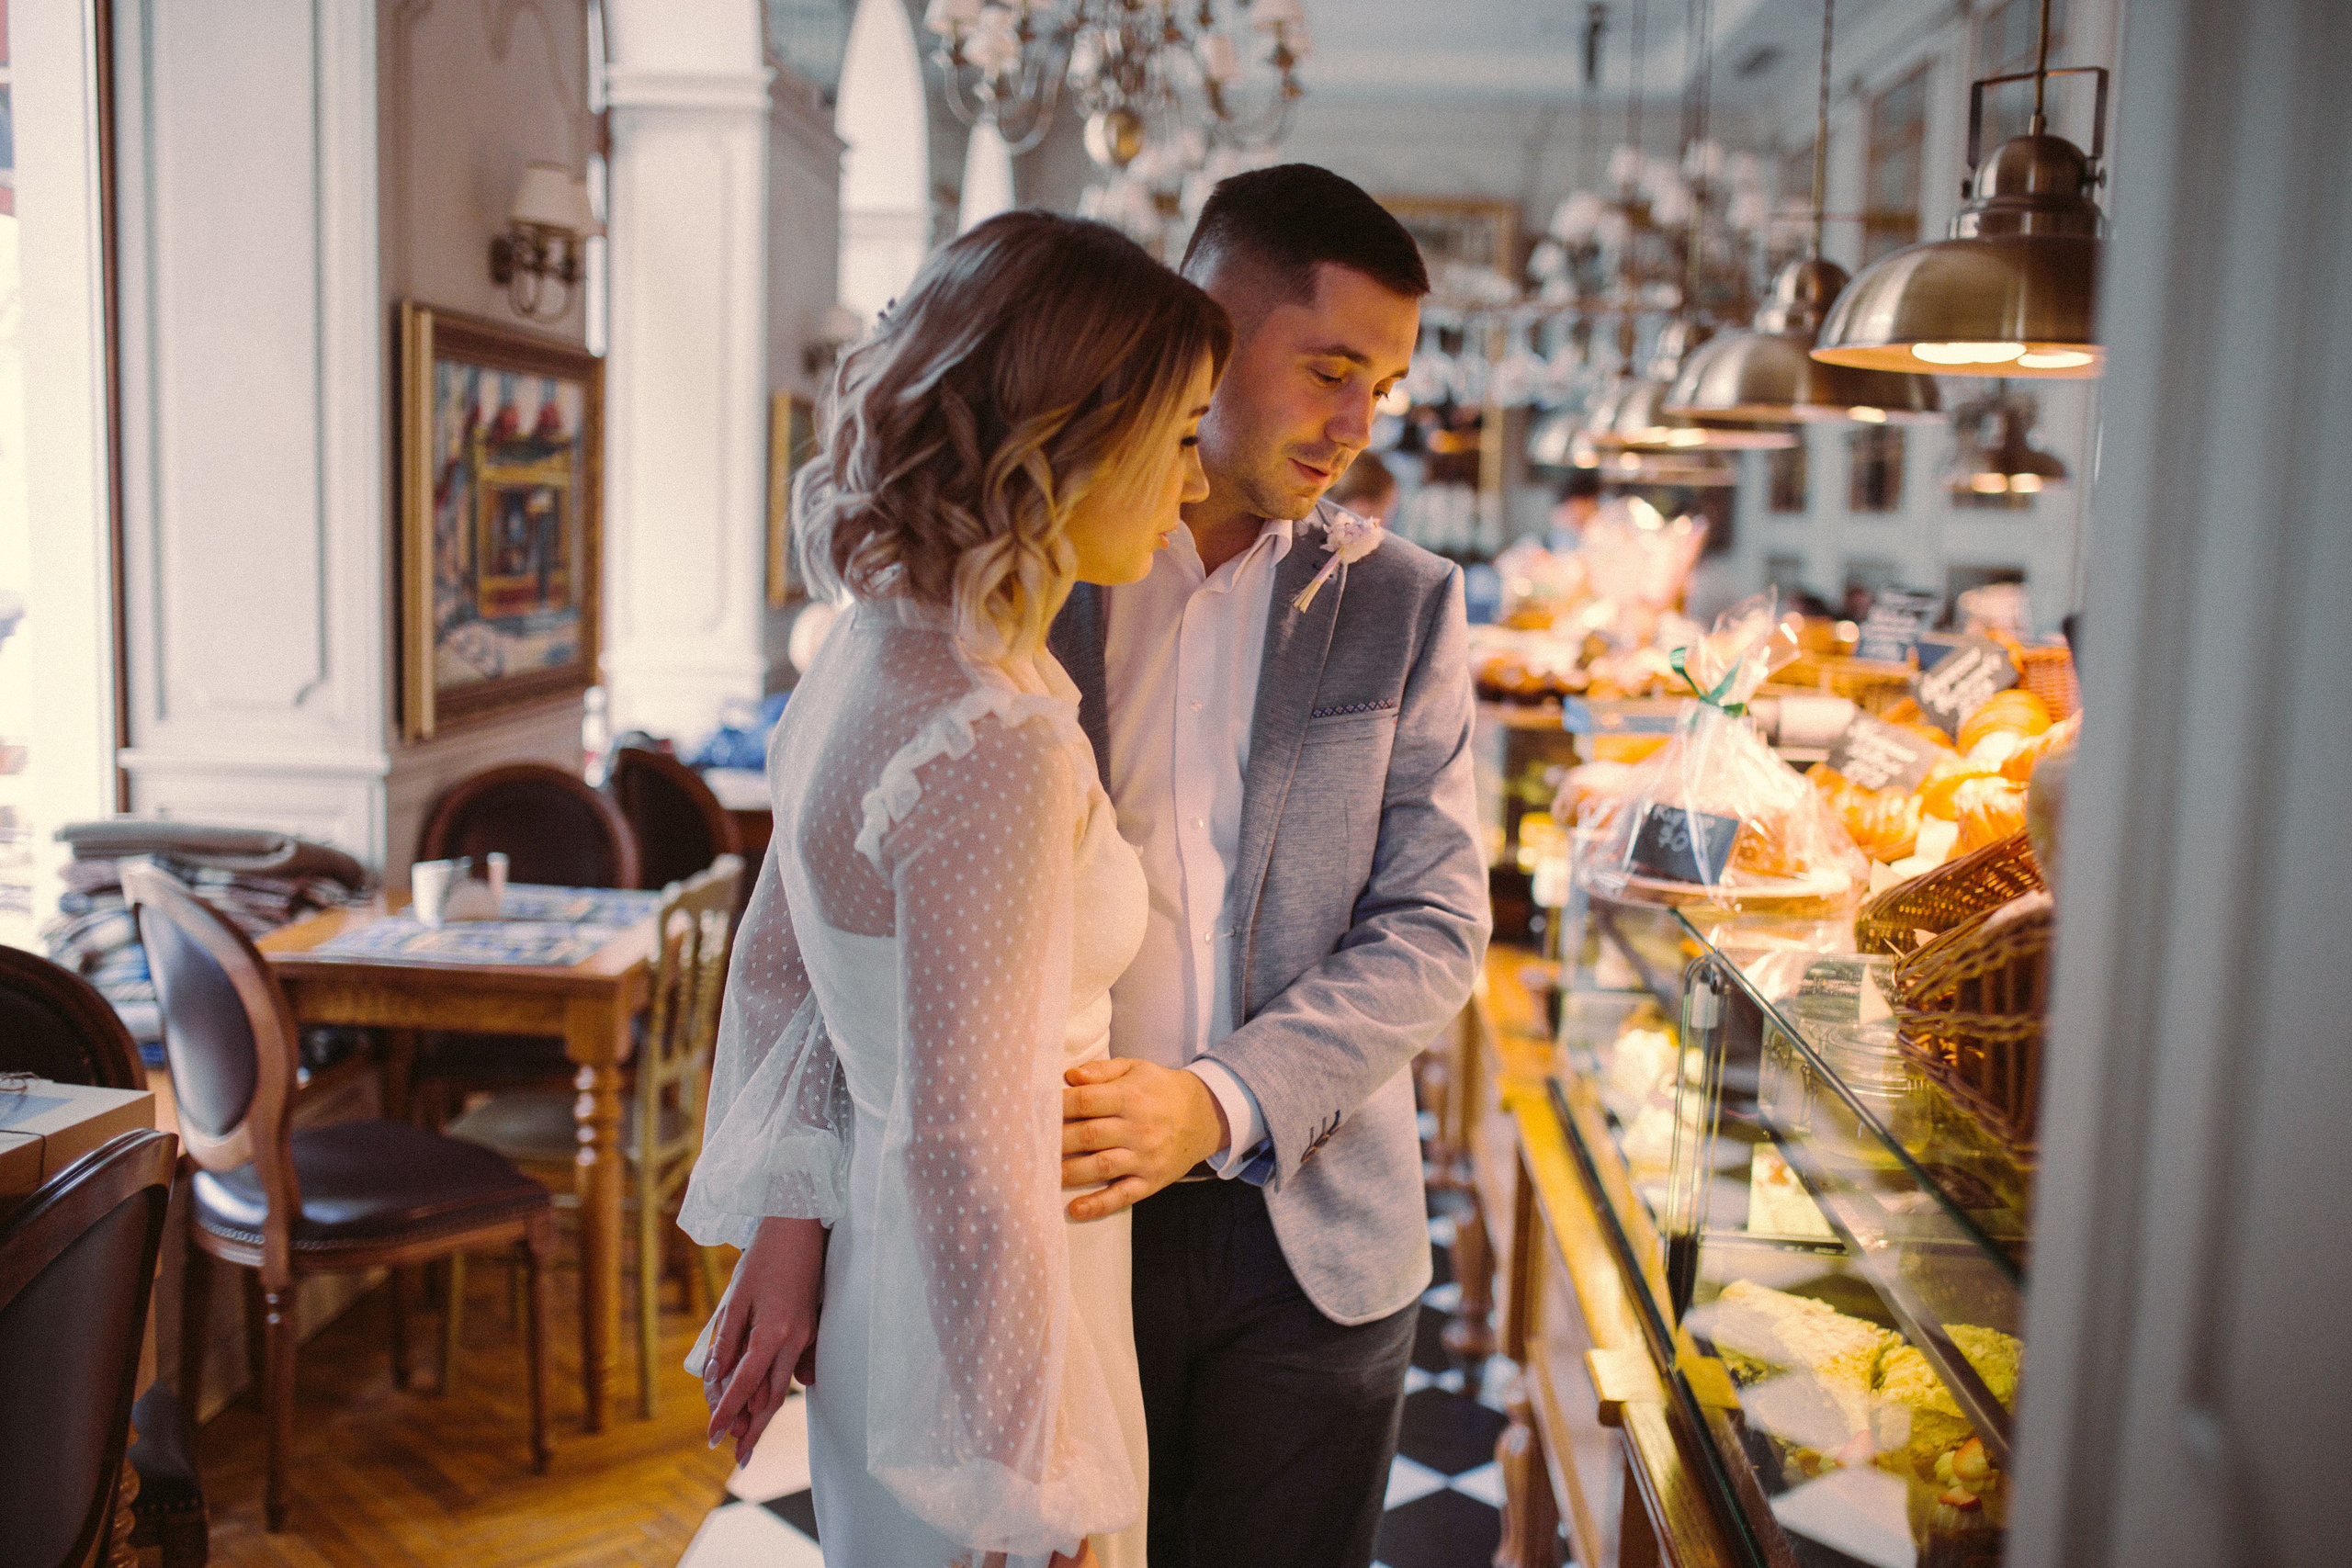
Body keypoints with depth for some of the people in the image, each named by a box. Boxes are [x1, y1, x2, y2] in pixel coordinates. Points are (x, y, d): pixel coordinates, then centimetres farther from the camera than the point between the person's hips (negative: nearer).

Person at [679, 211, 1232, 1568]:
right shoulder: (996, 744, -28)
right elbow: (968, 1147, -26)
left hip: (876, 1273, 8)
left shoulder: (864, 658, 1)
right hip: (975, 1336, -8)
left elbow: (775, 971, 8)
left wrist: (784, 1242, 12)